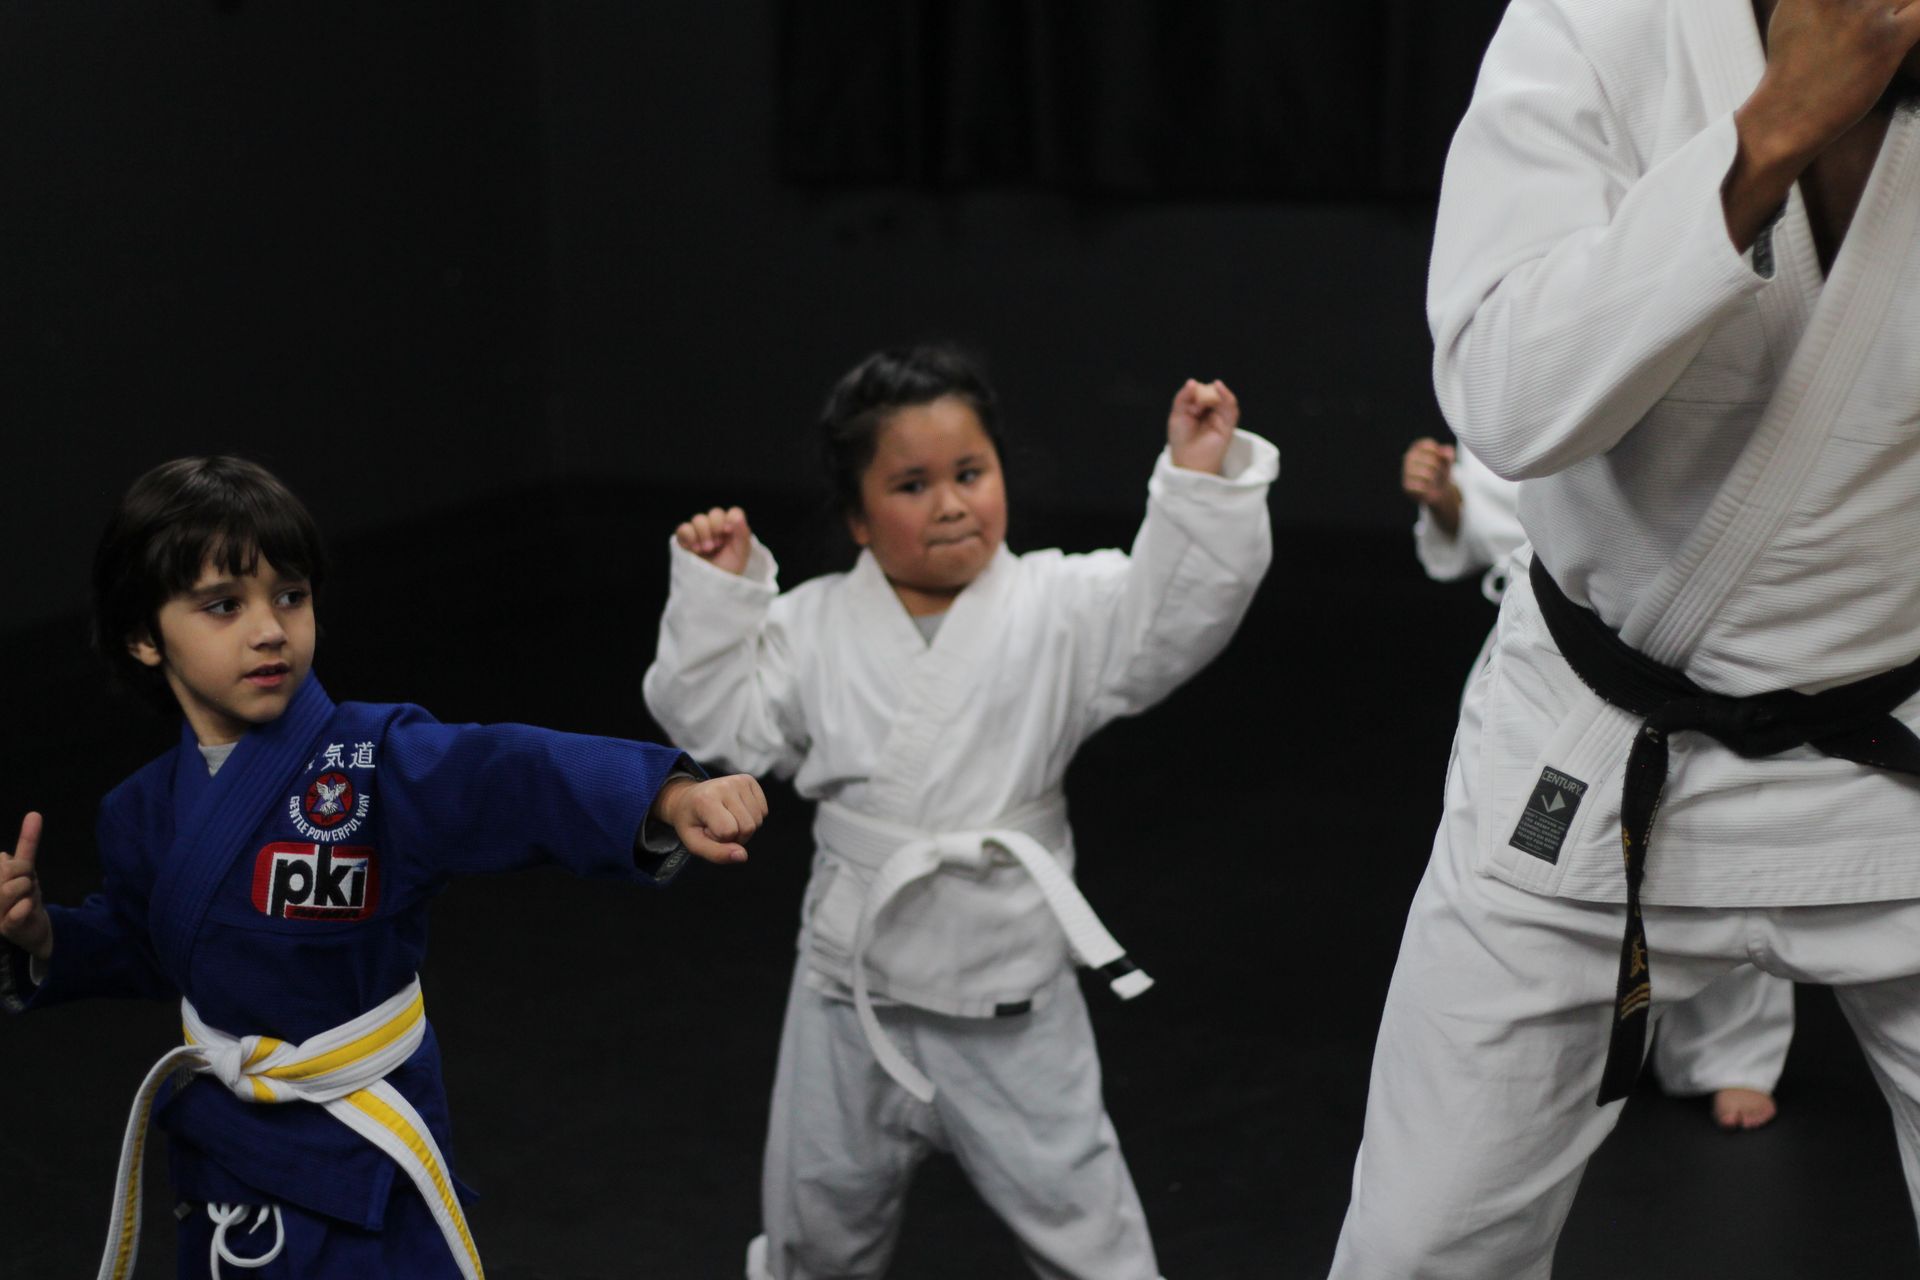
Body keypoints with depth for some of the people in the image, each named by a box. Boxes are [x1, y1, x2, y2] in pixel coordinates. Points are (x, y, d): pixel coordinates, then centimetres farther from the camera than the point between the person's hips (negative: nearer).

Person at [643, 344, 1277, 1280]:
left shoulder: (1057, 609, -9)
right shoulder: (814, 626, -3)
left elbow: (1175, 609, -20)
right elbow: (716, 722, 0)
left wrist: (1202, 479, -32)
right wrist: (715, 597, -9)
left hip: (1009, 1000, -2)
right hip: (856, 984, 2)